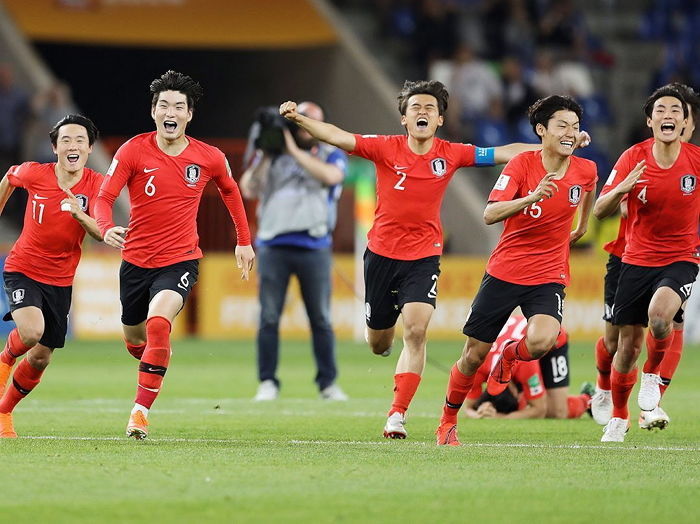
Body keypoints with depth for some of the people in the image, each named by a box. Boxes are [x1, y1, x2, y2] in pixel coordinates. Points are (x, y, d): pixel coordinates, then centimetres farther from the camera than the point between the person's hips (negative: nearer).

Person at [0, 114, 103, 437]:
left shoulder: (96, 185, -10)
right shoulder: (34, 174, -13)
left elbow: (101, 234, -20)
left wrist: (81, 216, -39)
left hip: (61, 279, 3)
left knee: (41, 358, 7)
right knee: (32, 331, -29)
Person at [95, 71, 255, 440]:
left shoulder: (209, 158, -3)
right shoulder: (134, 151, -8)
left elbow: (229, 190, 18)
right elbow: (104, 198, -12)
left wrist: (244, 241, 20)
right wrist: (107, 229, -33)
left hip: (180, 260, -2)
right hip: (136, 259, 2)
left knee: (158, 323, -28)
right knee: (134, 337, 15)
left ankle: (141, 411, -22)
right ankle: (153, 366, 54)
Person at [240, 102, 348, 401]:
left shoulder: (331, 155, 10)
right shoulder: (270, 157, 14)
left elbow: (331, 176, -14)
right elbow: (249, 190, 2)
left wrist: (295, 151, -12)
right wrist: (264, 156, -6)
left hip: (314, 249, -1)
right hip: (273, 246, 1)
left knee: (321, 318, 0)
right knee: (269, 317, -2)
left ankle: (328, 383, 8)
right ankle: (267, 383, 3)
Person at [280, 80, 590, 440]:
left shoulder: (451, 155, -3)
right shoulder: (386, 148, -7)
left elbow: (503, 153, 2)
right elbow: (337, 136, -15)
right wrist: (298, 119, -31)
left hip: (424, 257, 0)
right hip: (382, 252, 0)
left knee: (416, 331, -20)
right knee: (379, 345, 10)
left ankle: (397, 415, -14)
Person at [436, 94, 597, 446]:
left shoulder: (585, 170, -3)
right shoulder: (522, 164, -12)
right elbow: (490, 215, -23)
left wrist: (583, 226, 34)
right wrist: (533, 197, -36)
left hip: (549, 276, 1)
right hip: (504, 271, -1)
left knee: (542, 340, -28)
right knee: (474, 354, 3)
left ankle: (510, 356, 10)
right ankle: (448, 422, 26)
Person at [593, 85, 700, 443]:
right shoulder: (633, 158, -7)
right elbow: (599, 211, -7)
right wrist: (622, 189, -27)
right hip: (637, 260, 2)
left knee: (660, 313, -32)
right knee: (628, 345, 3)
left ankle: (652, 374, -1)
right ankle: (618, 417, 26)